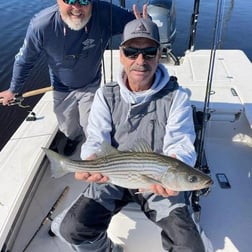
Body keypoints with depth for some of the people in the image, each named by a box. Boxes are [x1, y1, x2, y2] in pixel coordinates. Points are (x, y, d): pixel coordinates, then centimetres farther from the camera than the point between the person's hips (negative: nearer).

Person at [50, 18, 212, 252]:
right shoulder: (106, 95, 1)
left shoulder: (176, 97, -5)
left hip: (159, 180, -1)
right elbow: (96, 142, -7)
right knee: (72, 229, -18)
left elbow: (181, 146, -12)